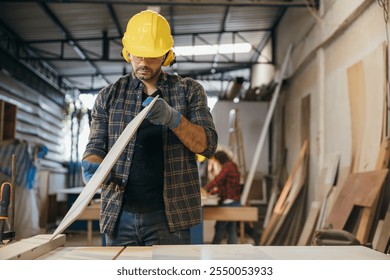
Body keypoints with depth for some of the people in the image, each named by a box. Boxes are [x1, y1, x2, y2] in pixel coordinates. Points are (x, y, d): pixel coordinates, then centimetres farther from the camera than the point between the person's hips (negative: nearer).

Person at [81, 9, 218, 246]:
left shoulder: (189, 91, 5)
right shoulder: (109, 96, 9)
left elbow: (208, 145, -3)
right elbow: (96, 146, 7)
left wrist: (173, 118, -21)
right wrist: (93, 167, -17)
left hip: (169, 217, -1)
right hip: (120, 216, 2)